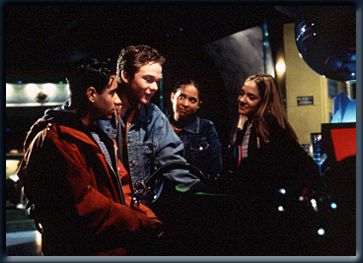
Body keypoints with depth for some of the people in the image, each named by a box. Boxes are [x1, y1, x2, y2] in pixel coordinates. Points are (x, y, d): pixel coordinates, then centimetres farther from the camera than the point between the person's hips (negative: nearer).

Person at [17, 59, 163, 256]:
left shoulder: (96, 135, 13)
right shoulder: (56, 141, -19)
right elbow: (85, 206, -24)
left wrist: (148, 217, -2)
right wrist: (146, 224, -18)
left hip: (113, 247, 9)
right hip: (81, 252, -9)